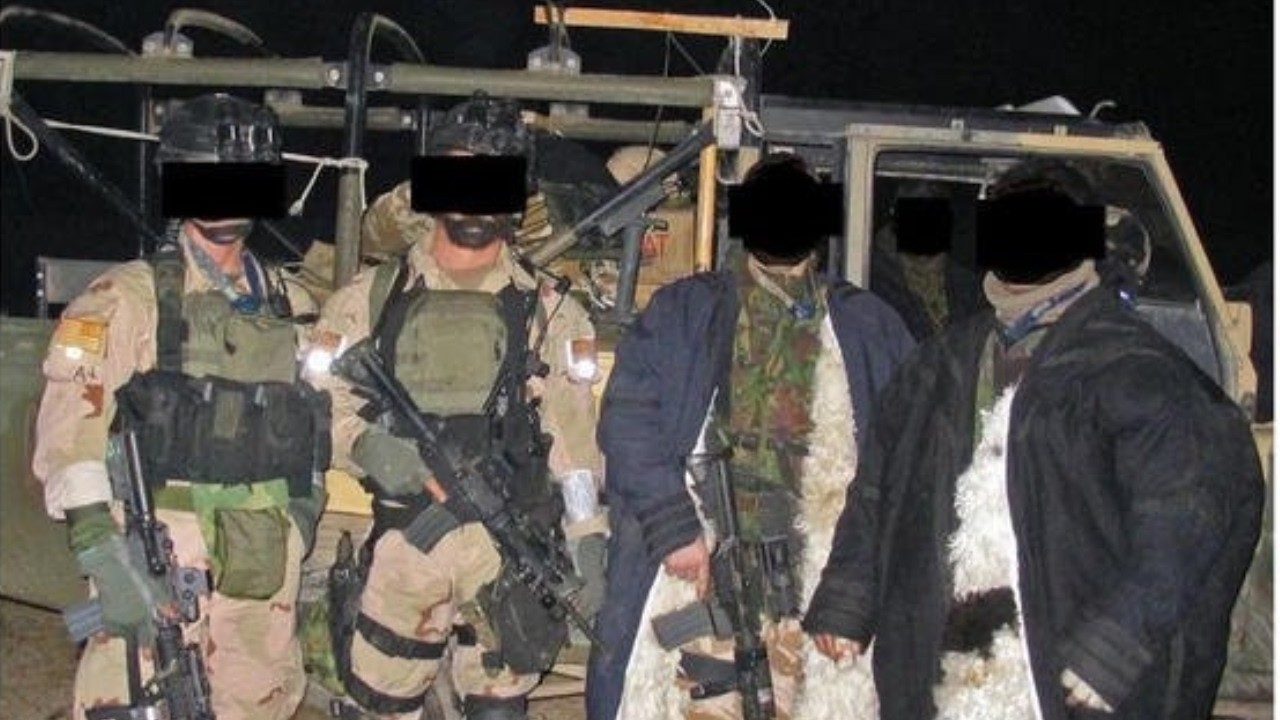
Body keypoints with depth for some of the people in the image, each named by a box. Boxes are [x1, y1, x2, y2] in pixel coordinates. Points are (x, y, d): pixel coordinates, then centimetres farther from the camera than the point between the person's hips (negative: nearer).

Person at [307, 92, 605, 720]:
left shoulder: (549, 311, 7)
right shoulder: (371, 298, 7)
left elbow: (574, 435, 3)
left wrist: (589, 545, -3)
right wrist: (363, 444, -18)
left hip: (513, 555, 0)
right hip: (402, 548, 1)